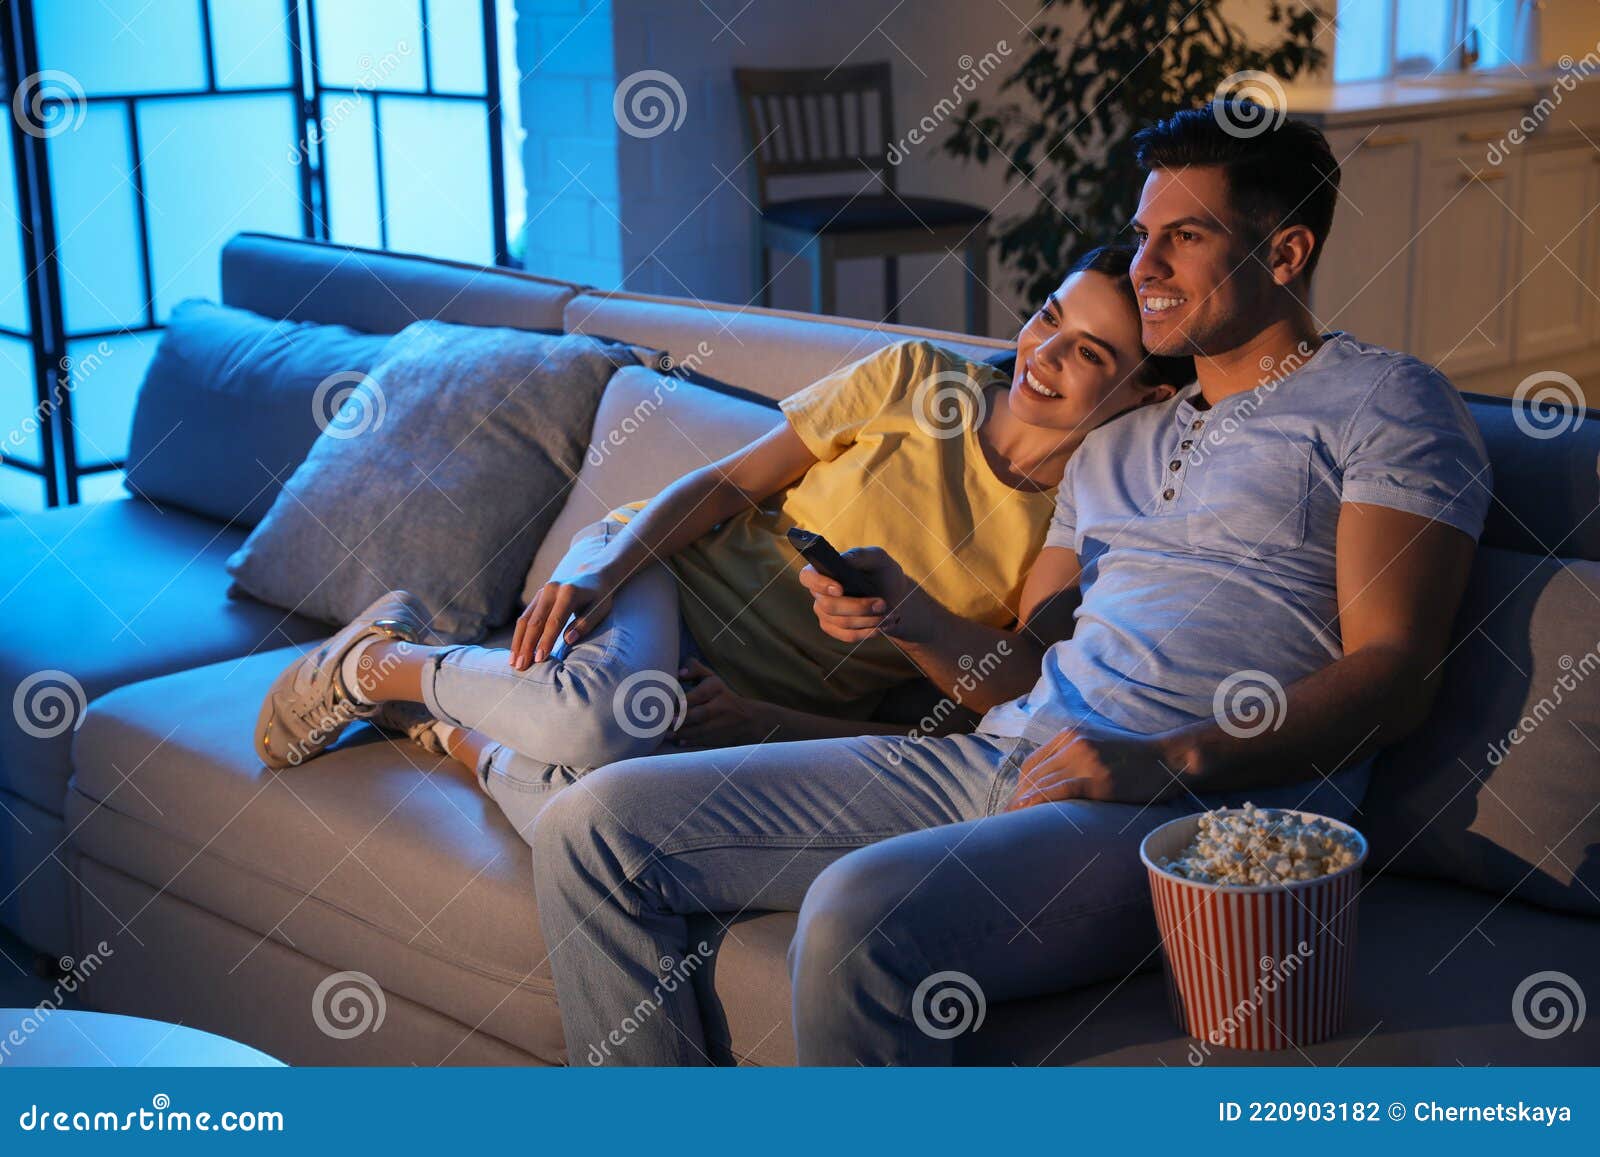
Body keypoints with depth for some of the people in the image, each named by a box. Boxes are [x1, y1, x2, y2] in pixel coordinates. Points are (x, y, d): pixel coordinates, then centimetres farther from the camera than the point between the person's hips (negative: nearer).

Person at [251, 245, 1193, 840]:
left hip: (781, 712, 0)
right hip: (670, 571, 0)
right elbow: (729, 483, 0)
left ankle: (452, 729, 1)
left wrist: (768, 727, -18)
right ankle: (381, 664, -7)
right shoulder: (917, 378, -4)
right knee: (598, 723, -37)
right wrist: (598, 575, -16)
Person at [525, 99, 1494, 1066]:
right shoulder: (1115, 449, 28)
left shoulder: (1382, 399, 6)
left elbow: (1394, 675, -6)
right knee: (601, 824, -3)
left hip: (1194, 805, -7)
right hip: (1001, 760, 8)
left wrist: (1172, 760, -19)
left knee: (862, 911, -37)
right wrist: (913, 618, 3)